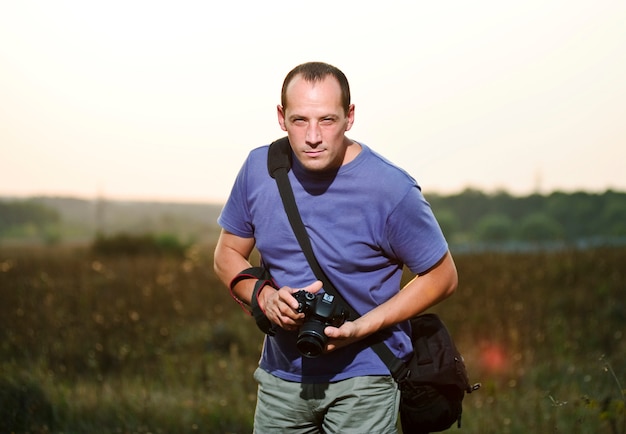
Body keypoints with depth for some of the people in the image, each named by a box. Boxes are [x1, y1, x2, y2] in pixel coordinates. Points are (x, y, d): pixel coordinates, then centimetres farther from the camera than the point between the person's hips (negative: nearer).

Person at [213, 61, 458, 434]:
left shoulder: (391, 190, -17)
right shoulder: (260, 169, -5)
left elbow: (442, 277, -7)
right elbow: (228, 255, 8)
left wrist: (361, 328, -18)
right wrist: (264, 296, -14)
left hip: (363, 378, -4)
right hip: (282, 373, 4)